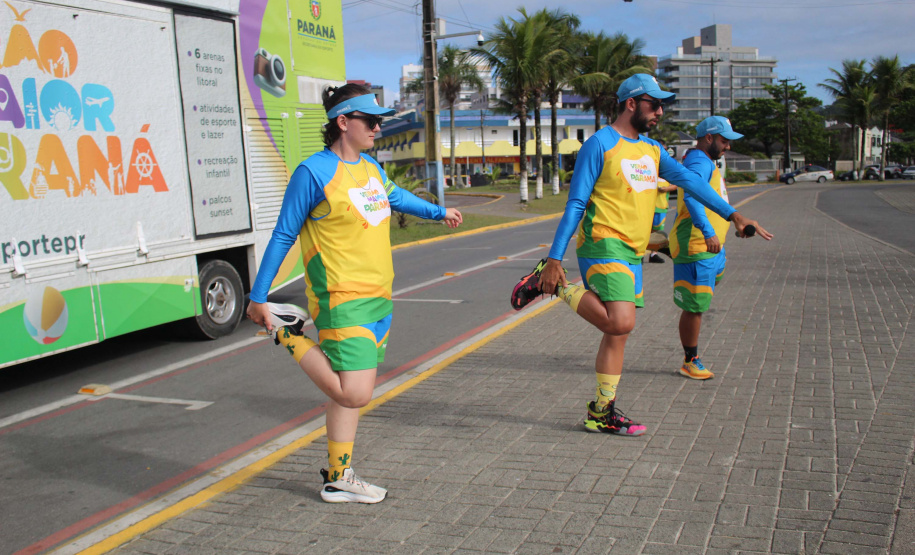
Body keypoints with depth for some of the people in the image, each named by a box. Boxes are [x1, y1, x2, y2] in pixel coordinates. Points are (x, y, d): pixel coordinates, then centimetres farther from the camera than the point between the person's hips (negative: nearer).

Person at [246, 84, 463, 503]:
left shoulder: (371, 167, 11)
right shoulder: (314, 172, -11)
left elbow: (395, 197, 34)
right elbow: (282, 236, -7)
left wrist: (439, 212, 47)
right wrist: (258, 298, -6)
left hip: (378, 297, 8)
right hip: (343, 300, -8)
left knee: (350, 391, 12)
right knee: (353, 394, -12)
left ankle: (339, 478, 23)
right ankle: (289, 334, 7)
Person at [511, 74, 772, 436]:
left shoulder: (652, 149, 18)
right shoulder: (600, 144, -6)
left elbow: (689, 180, 14)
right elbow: (575, 204, -10)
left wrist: (732, 215, 3)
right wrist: (555, 259, -15)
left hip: (632, 254, 8)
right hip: (603, 244, -8)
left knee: (618, 332, 9)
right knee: (620, 323, -24)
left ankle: (602, 413, 18)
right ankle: (554, 284, -6)